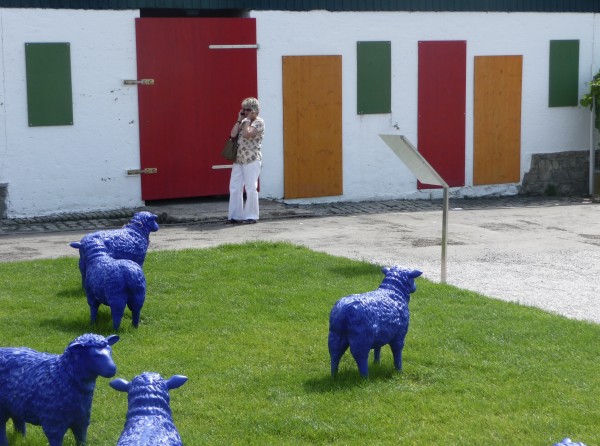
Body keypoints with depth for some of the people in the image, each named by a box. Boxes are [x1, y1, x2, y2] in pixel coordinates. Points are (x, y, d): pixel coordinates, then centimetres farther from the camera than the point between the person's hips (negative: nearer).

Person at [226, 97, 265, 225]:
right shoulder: (244, 122, 17)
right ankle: (235, 216, 9)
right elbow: (233, 134, 5)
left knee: (251, 188, -6)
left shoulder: (259, 122, -5)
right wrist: (240, 119, 5)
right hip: (238, 159, 8)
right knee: (234, 188, 4)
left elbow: (247, 134, -19)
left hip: (252, 160, -8)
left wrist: (247, 119, -9)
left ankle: (251, 216, 1)